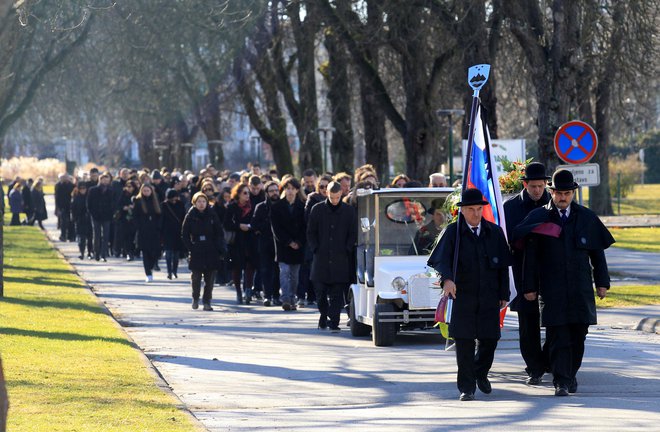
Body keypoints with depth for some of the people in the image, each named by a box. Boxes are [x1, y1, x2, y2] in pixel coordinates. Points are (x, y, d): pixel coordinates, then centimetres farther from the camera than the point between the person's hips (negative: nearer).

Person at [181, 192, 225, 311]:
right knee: (196, 277, -2)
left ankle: (207, 301, 8)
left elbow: (219, 233, 6)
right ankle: (195, 299, 18)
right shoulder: (190, 216, 2)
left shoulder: (212, 215, 3)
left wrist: (220, 249, -2)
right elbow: (184, 234, 4)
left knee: (209, 278, 0)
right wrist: (190, 247, -6)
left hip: (211, 252, 1)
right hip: (196, 252, -1)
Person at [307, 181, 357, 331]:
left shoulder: (349, 211, 5)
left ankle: (334, 322, -3)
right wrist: (316, 249, 0)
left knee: (337, 293, -4)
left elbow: (353, 234, 8)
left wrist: (347, 250, -3)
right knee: (320, 290, 2)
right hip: (321, 257, 1)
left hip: (340, 258, -1)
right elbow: (311, 233, 10)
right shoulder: (317, 209, 6)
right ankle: (324, 315, 24)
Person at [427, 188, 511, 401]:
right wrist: (447, 278, -34)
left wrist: (504, 294, 7)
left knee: (490, 339, 4)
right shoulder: (452, 232, -1)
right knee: (464, 342, -3)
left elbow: (503, 265, 11)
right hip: (462, 296, -3)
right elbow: (442, 259, -13)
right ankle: (466, 387, 5)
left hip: (489, 296, 3)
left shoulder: (494, 232, 9)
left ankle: (480, 373, 32)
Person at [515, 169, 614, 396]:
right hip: (552, 290, -2)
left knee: (578, 335, 5)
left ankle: (571, 374, 23)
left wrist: (602, 282, 8)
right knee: (557, 337, -7)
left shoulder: (587, 218, 9)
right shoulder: (538, 218, 2)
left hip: (581, 288, 2)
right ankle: (561, 382, -6)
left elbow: (597, 252, 13)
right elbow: (530, 256, 2)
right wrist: (529, 287, -2)